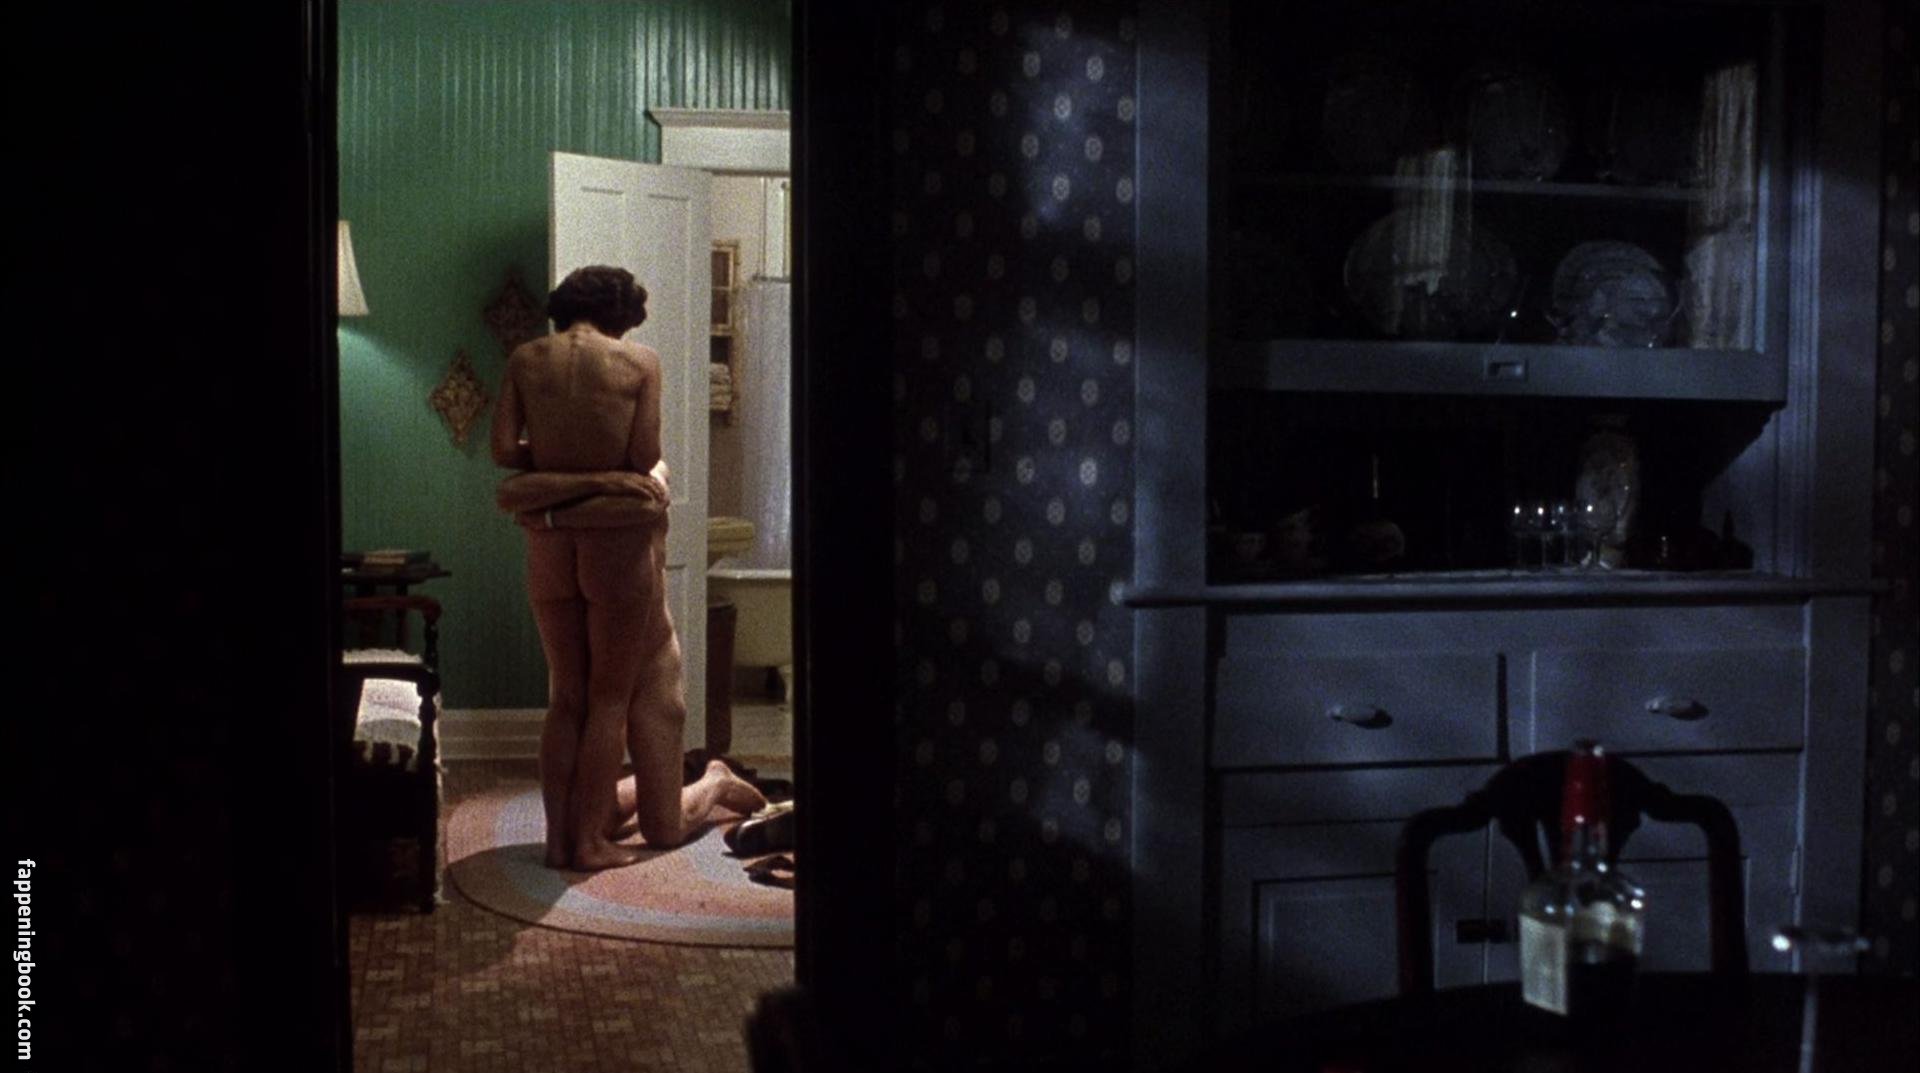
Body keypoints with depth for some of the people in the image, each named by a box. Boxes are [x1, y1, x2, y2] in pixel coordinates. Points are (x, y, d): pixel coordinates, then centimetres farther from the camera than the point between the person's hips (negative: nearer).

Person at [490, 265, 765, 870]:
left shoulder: (524, 360, 3)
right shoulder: (640, 362, -4)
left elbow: (504, 450, -1)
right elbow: (645, 458, -7)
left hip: (548, 542, 3)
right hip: (619, 540, -3)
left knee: (565, 696, 13)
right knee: (610, 696, 7)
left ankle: (558, 838, 13)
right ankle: (589, 841, 9)